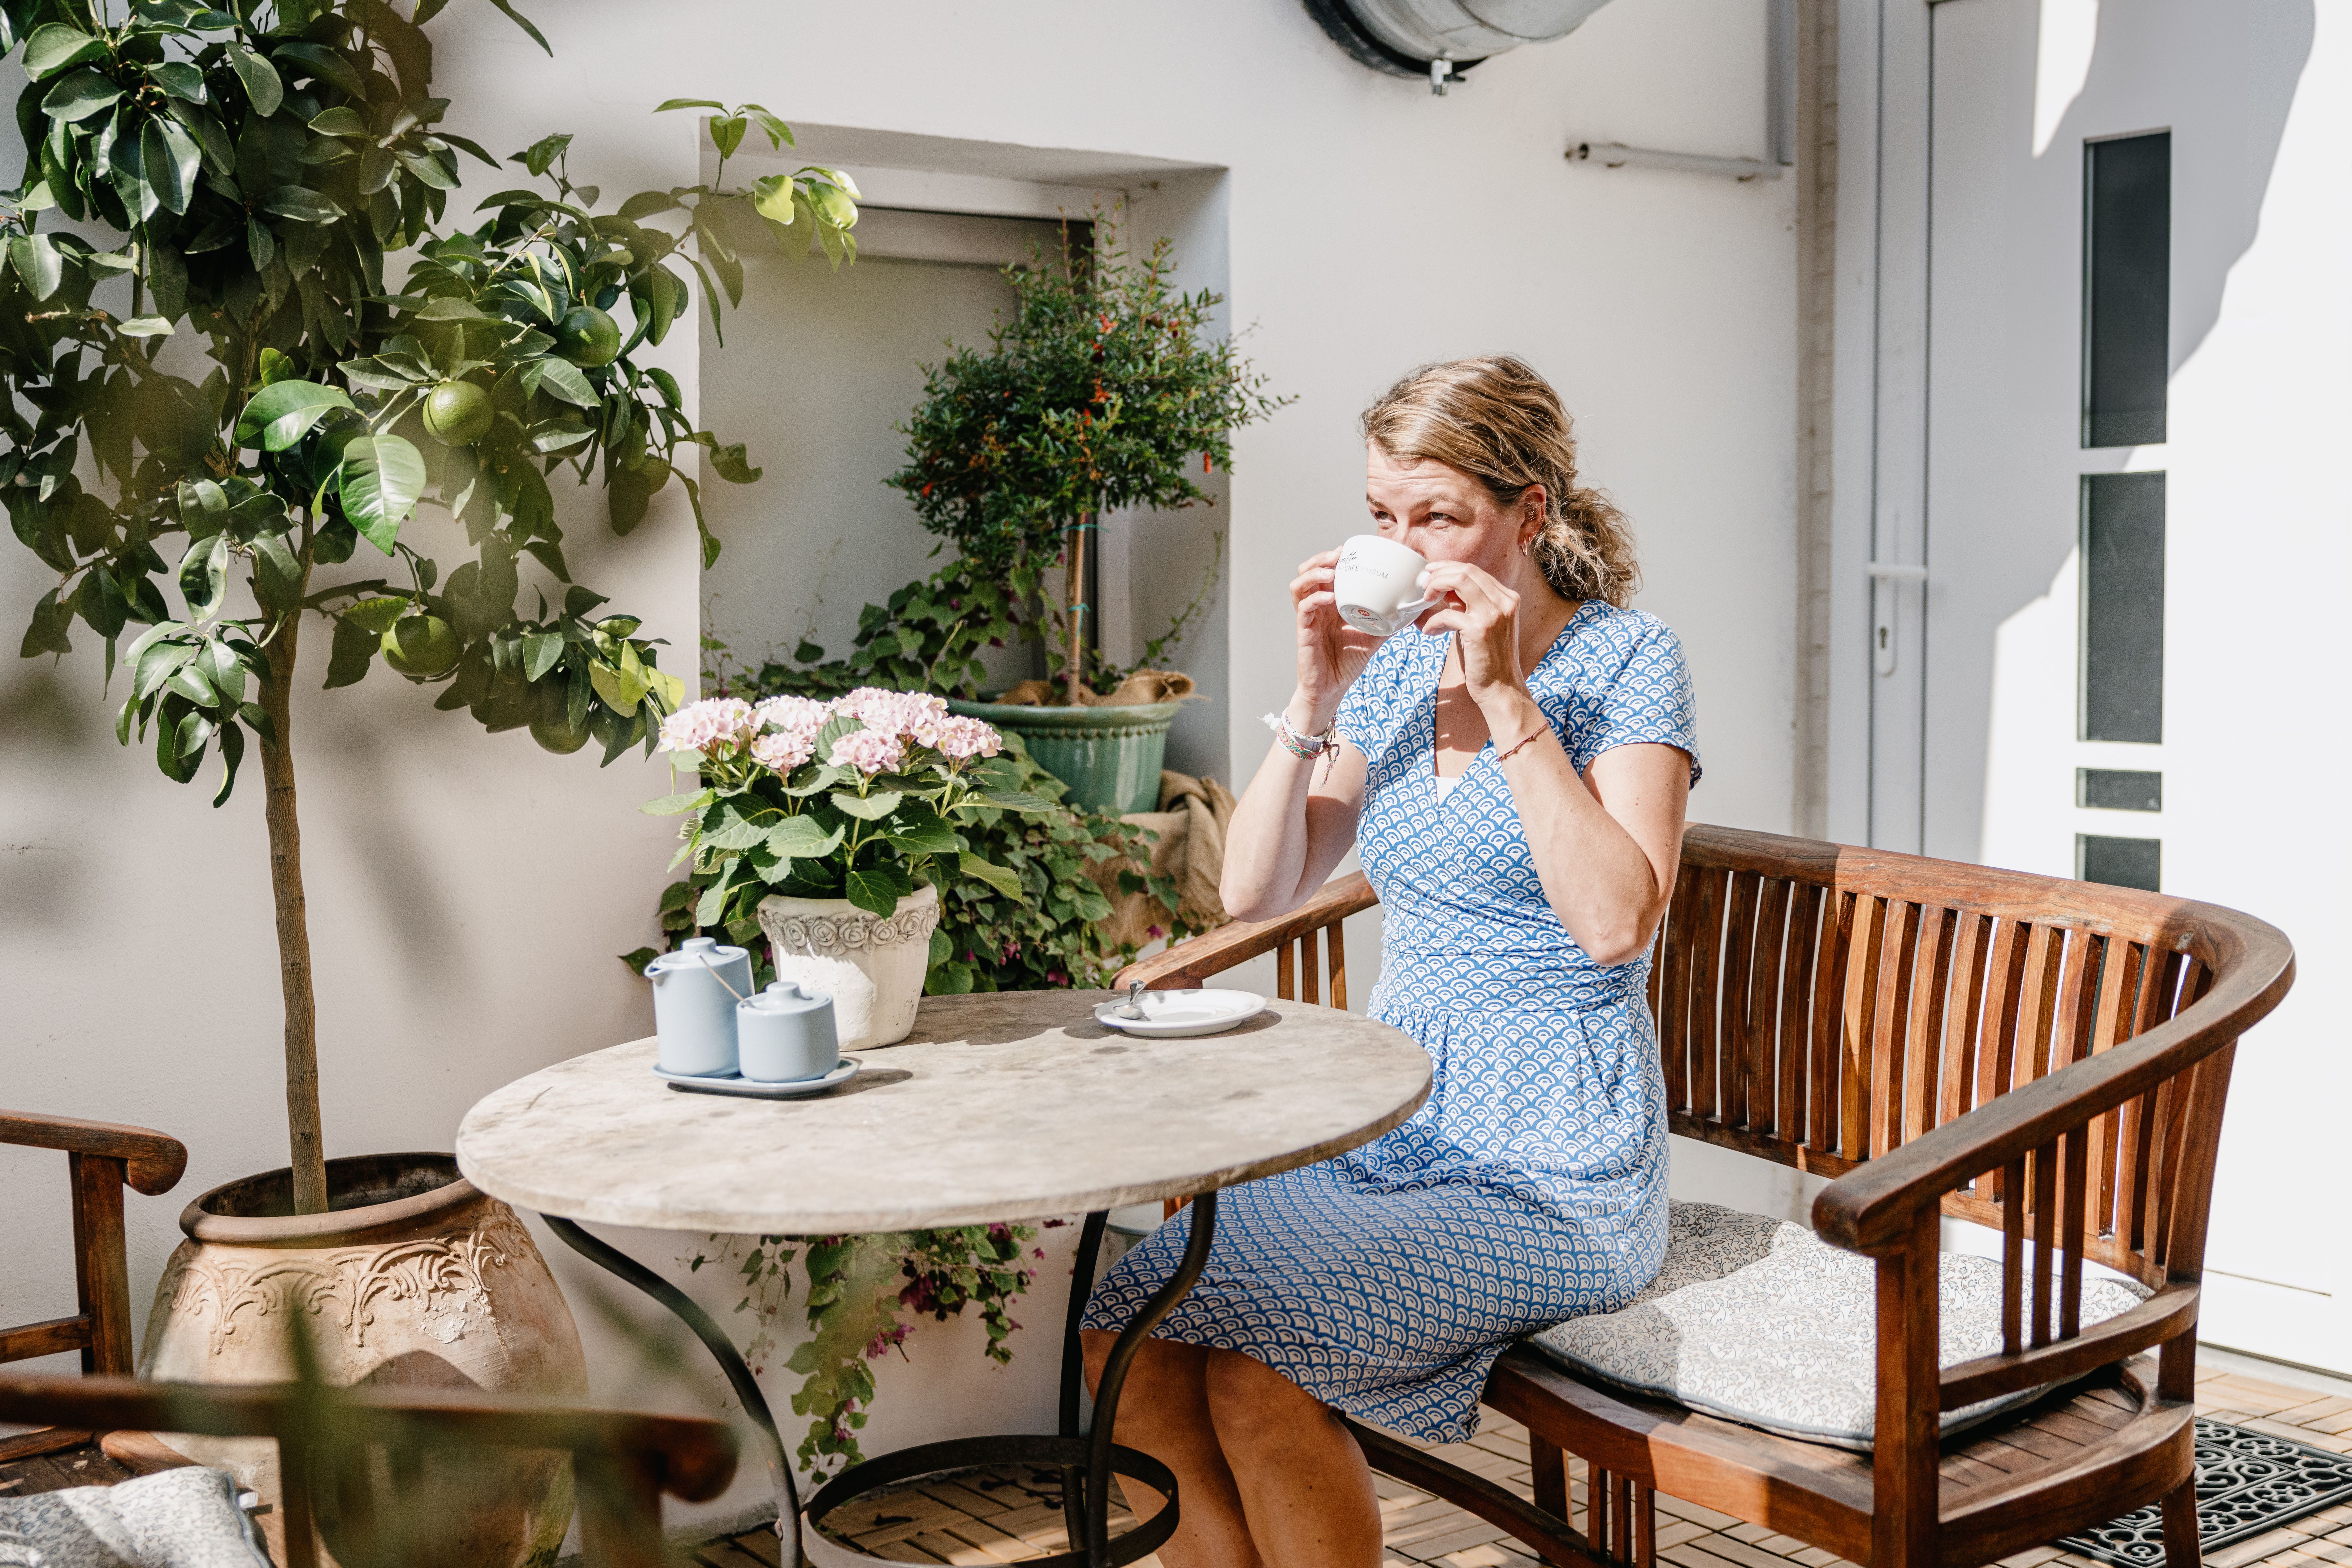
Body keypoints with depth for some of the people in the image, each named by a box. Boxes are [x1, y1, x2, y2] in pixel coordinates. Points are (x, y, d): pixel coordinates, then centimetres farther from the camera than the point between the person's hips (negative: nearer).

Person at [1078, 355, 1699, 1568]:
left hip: (1553, 1179, -5)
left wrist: (1505, 698, -20)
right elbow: (1256, 893, 5)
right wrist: (1316, 698, -6)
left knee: (1255, 1360, -24)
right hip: (1388, 1137, 6)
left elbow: (1615, 921, -21)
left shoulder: (1624, 660, -6)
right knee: (1128, 1331, -16)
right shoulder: (1398, 666, 11)